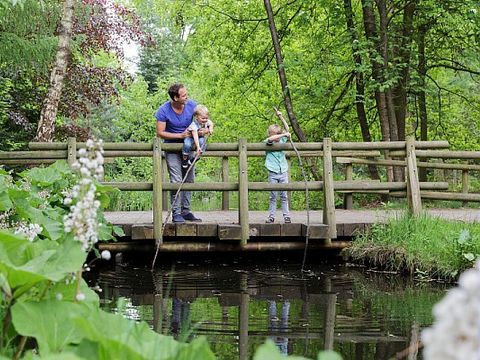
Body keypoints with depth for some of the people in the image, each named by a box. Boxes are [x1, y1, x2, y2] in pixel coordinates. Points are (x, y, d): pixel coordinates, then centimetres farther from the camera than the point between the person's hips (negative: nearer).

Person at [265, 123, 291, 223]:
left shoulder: (282, 141, 11)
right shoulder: (268, 143, -2)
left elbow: (287, 129, 11)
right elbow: (271, 139, -24)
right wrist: (284, 134, -26)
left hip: (283, 172, 3)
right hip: (273, 173, -3)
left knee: (284, 195, 3)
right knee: (273, 196, 1)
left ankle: (286, 216, 4)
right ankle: (271, 216, 5)